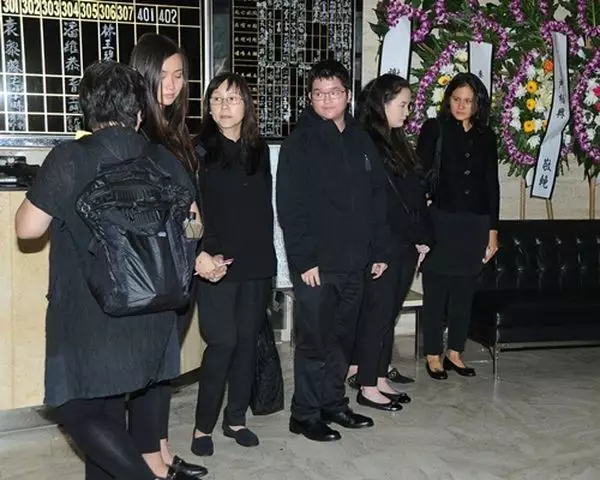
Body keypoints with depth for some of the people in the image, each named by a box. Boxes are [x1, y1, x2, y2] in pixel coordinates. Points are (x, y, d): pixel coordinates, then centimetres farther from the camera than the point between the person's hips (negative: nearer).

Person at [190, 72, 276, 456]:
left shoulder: (260, 150, 10)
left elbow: (265, 208, 13)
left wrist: (267, 253, 8)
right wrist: (205, 253, -14)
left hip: (256, 263, 5)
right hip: (217, 262, -4)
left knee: (248, 341, 9)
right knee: (223, 342, -6)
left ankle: (236, 418, 23)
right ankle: (204, 425, 10)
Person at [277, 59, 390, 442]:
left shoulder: (361, 140, 11)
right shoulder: (300, 143, -5)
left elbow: (377, 198, 13)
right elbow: (289, 206, -11)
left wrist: (379, 250, 8)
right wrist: (303, 259, -16)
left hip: (354, 262, 6)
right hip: (316, 263, -5)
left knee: (343, 338, 15)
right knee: (315, 341, 1)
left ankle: (334, 403, 30)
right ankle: (305, 414, 15)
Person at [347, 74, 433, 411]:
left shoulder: (397, 143, 16)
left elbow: (415, 195, 14)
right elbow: (385, 201, -15)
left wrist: (423, 237, 6)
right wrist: (420, 236, -9)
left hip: (406, 244, 8)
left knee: (389, 312, 12)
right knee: (378, 312, -1)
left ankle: (379, 378, 22)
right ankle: (368, 386, 9)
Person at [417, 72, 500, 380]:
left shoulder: (486, 137, 10)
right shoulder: (434, 129, 0)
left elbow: (492, 185, 11)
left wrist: (493, 230, 8)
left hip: (475, 225, 3)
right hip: (440, 222, -3)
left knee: (464, 294, 10)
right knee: (436, 293, 3)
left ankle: (455, 353, 23)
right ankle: (433, 355, 15)